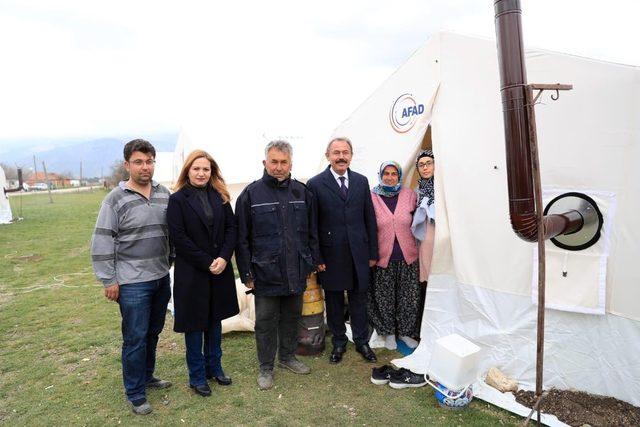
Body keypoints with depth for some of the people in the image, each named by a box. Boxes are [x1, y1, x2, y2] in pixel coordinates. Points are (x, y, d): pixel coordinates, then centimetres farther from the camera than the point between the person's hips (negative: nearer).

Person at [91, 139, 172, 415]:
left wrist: (171, 263, 14)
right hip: (132, 282, -5)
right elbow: (102, 242, -9)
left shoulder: (164, 194, 5)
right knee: (135, 338, 4)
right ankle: (135, 394, 20)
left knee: (153, 333, 17)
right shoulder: (116, 200, -10)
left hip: (161, 278, 5)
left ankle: (146, 377, 37)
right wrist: (109, 280, -9)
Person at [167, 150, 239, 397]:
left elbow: (232, 228, 2)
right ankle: (197, 376, 25)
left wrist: (223, 258, -12)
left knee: (214, 320, 16)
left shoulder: (220, 197, 5)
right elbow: (179, 238, -12)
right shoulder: (177, 200, -7)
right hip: (191, 272, -4)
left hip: (220, 270, 4)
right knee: (195, 324, 8)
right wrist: (207, 263, -14)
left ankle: (214, 367, 33)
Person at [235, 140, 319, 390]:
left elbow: (311, 232, 10)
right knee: (266, 322, 9)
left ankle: (287, 356, 39)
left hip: (296, 273, 4)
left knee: (292, 316, 18)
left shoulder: (302, 192, 3)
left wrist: (312, 263, 8)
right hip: (266, 273, -3)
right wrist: (247, 273, -5)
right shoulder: (251, 194, -6)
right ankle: (266, 367, 27)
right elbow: (242, 238, -4)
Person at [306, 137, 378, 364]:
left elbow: (370, 219, 6)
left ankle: (362, 341, 33)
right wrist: (316, 258, -8)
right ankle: (339, 343, 33)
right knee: (334, 303, 13)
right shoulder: (315, 184, -6)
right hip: (331, 256, -2)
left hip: (358, 254, 2)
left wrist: (373, 253, 5)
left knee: (359, 300, 14)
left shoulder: (361, 181, 5)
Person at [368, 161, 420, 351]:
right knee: (385, 297, 10)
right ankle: (388, 332, 30)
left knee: (409, 297, 10)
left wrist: (413, 246, 5)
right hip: (383, 257, -2)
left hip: (407, 256, 2)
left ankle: (405, 332, 31)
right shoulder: (372, 197, -4)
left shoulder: (409, 195, 1)